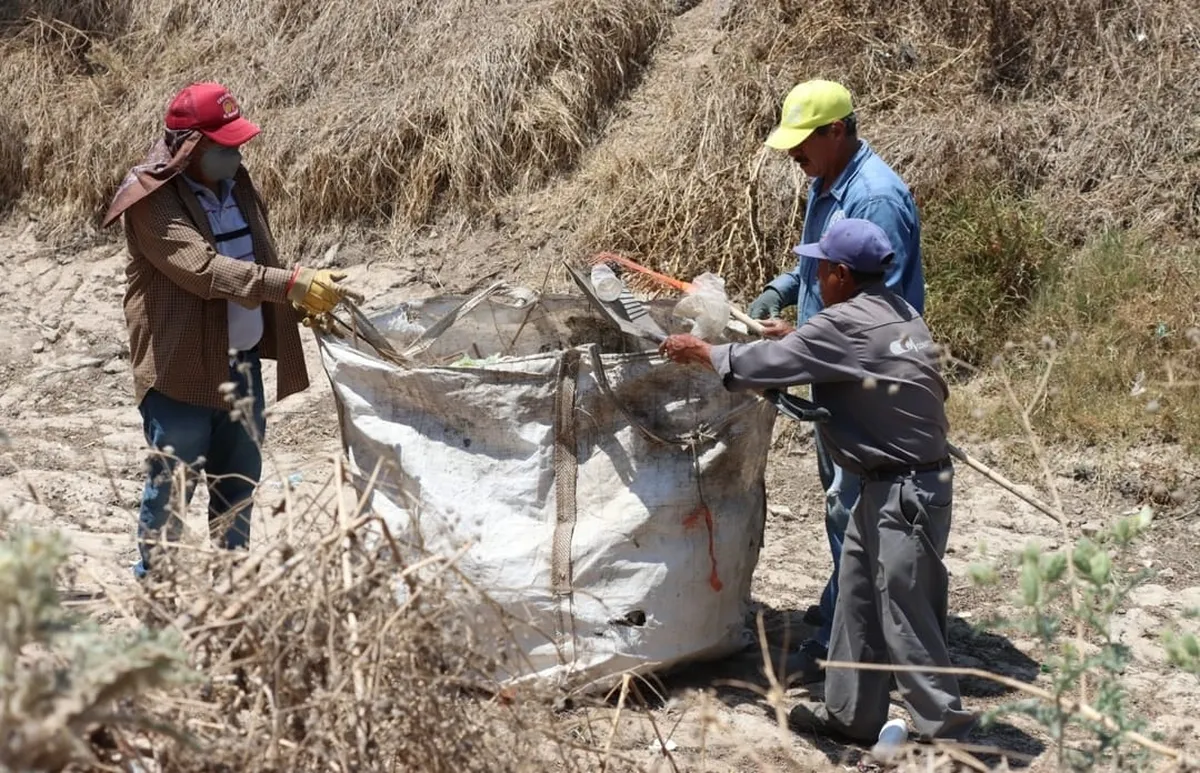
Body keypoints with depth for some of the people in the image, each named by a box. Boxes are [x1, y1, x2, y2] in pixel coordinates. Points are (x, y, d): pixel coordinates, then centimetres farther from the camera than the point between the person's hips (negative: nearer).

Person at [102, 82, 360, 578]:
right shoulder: (153, 200, -17)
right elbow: (204, 270, -29)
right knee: (171, 489, 4)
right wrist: (293, 284, -35)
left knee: (240, 483, 17)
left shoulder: (233, 183, 7)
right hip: (181, 369, -8)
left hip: (242, 361, 8)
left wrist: (302, 299, -2)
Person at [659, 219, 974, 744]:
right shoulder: (895, 314, 9)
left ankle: (944, 732, 6)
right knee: (858, 600, 17)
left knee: (906, 616, -3)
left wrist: (700, 351, 2)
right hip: (888, 485, 10)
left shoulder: (845, 324, -19)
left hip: (905, 491, -10)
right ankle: (850, 712, 27)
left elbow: (762, 365, -14)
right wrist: (796, 337, 25)